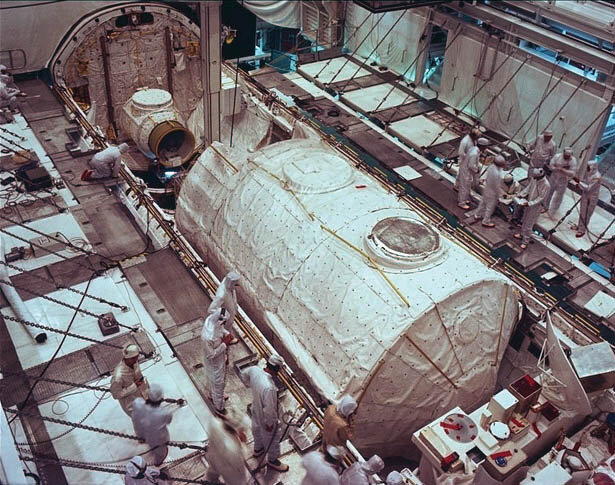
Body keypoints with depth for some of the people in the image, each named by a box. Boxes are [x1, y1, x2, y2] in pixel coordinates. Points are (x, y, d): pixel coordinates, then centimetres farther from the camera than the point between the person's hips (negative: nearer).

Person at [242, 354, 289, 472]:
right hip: (266, 417, -7)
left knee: (257, 429, 33)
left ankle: (258, 449, 61)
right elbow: (268, 409, -33)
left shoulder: (255, 370, -23)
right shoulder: (269, 388, -45)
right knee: (272, 437, 20)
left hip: (256, 410, 7)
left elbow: (244, 375, 2)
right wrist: (269, 424, -17)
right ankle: (273, 460, 45)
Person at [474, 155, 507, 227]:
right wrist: (498, 197, -11)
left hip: (486, 189, 8)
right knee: (490, 207, 14)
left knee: (483, 202, 28)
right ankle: (486, 221, 32)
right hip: (492, 193, -8)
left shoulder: (491, 167, -14)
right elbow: (497, 187, -25)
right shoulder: (497, 174, -37)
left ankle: (477, 215, 48)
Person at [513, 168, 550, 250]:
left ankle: (525, 241, 19)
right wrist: (521, 195, -6)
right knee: (524, 220, 24)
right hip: (528, 203, 6)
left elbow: (541, 198, -23)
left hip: (535, 206, -6)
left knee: (529, 224, 5)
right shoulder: (534, 179, -11)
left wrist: (529, 203, -28)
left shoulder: (546, 185, -29)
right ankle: (522, 234, 45)